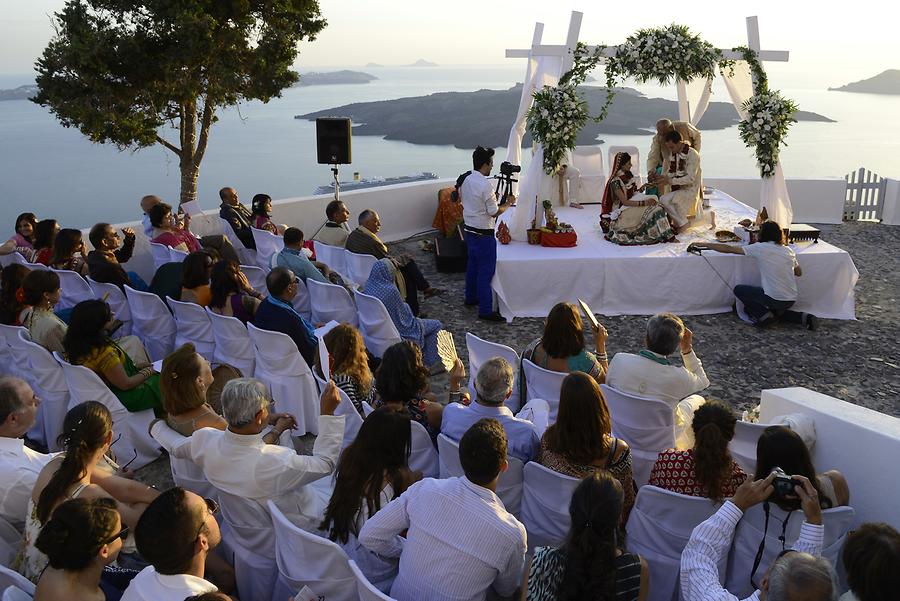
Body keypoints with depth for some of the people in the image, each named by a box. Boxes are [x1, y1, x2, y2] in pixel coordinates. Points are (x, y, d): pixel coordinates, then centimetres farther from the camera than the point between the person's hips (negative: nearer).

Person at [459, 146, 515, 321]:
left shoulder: (466, 181, 3)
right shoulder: (485, 185, -22)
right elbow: (494, 212, -18)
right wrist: (508, 203, -1)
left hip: (469, 229, 9)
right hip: (483, 233, -9)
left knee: (473, 265, 22)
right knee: (486, 271, -3)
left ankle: (471, 297, 36)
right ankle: (485, 310, 1)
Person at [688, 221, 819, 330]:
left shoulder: (760, 248, -9)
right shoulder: (788, 250, 7)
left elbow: (729, 249, -7)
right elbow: (799, 272, 19)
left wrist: (703, 244, -1)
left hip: (775, 299, -6)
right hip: (791, 300, 6)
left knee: (739, 289, 11)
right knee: (777, 311, 37)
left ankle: (763, 314, -3)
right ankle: (803, 317, 11)